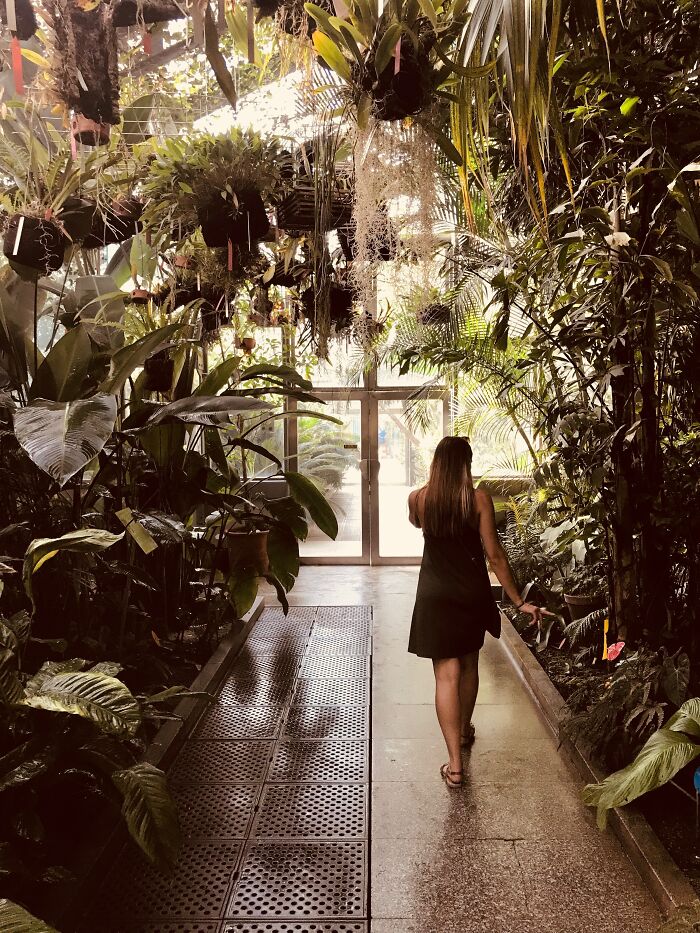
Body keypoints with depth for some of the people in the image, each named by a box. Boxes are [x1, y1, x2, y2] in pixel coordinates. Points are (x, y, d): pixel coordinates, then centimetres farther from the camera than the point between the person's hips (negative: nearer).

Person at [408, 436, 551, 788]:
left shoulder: (418, 499, -5)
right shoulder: (479, 499, -10)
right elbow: (494, 555, -11)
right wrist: (518, 601, -5)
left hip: (435, 597, -1)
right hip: (472, 594, 1)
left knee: (447, 675, 1)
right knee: (468, 665, 21)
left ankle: (455, 764, -1)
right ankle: (464, 730, 43)